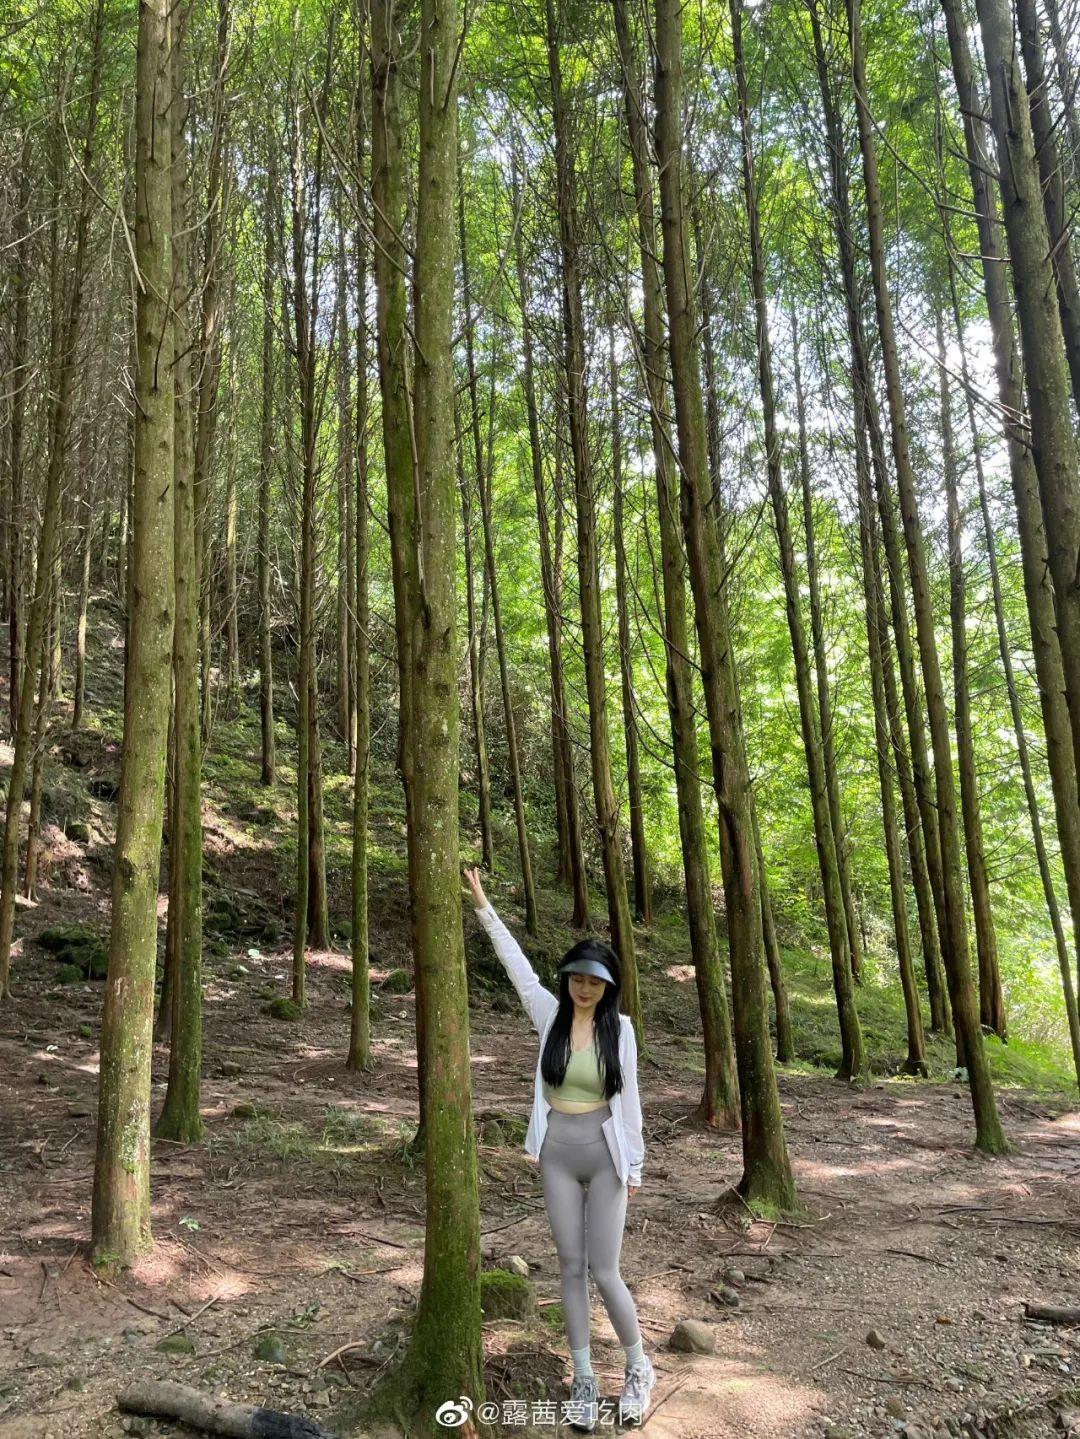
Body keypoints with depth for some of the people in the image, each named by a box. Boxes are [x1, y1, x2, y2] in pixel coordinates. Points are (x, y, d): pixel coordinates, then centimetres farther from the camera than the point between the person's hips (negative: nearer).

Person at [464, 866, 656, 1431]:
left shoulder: (620, 1027, -7)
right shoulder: (550, 1014, -4)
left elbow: (628, 1099, -2)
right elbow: (516, 963, -5)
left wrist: (635, 1164, 0)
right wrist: (483, 906, -7)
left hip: (604, 1156, -2)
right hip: (557, 1155, 2)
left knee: (604, 1271, -1)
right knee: (571, 1266, 8)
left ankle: (638, 1367, 23)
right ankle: (584, 1379, 22)